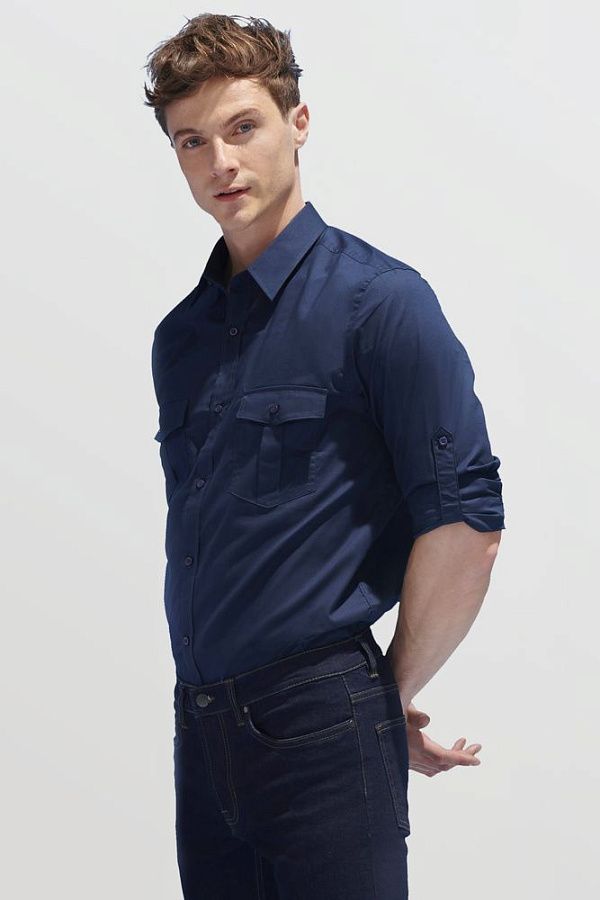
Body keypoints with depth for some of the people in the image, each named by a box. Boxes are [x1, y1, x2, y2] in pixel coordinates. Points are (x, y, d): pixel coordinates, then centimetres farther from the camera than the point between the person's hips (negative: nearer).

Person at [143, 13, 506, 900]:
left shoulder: (379, 300, -9)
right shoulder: (180, 336, 12)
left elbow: (467, 524, -12)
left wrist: (395, 695, -3)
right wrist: (208, 701, 10)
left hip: (323, 726, -6)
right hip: (201, 723, 7)